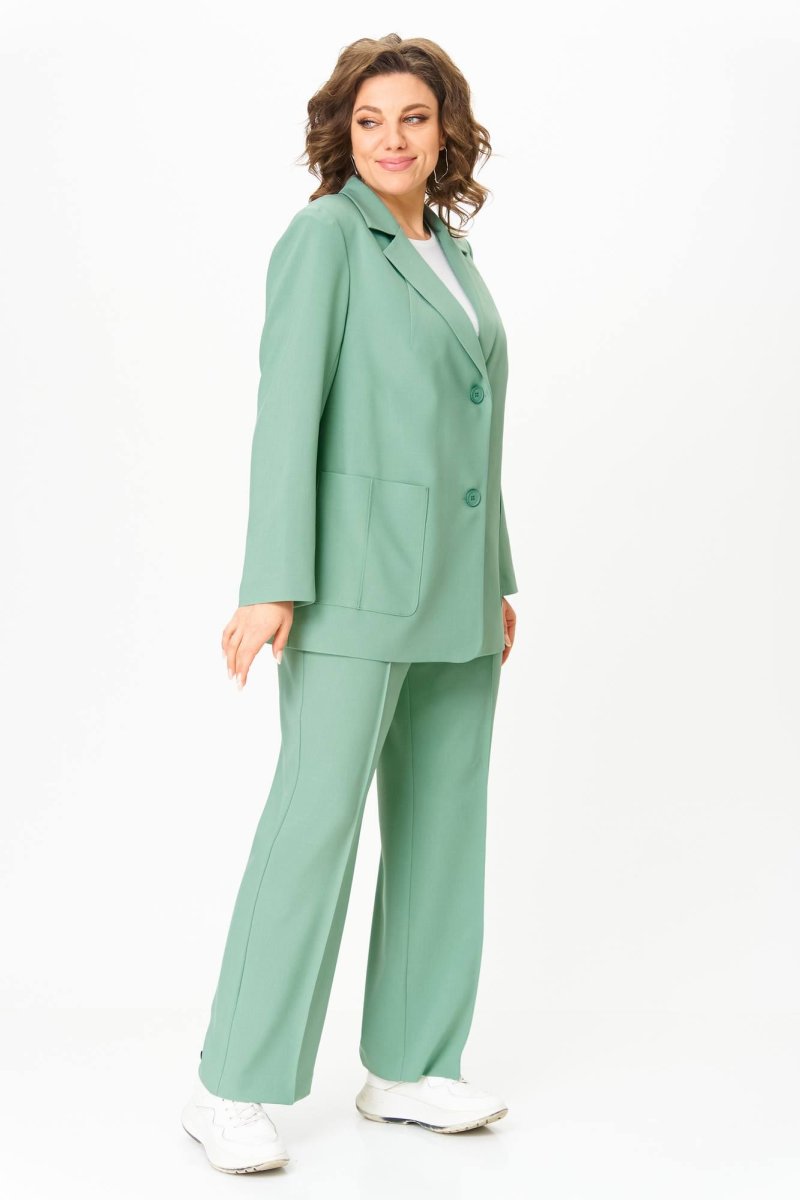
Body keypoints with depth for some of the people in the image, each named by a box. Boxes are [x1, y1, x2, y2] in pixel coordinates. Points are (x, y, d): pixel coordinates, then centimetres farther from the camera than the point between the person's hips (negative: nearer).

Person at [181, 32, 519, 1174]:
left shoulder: (452, 254, 16)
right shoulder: (325, 236, -5)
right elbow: (287, 412, -12)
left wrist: (495, 580, 18)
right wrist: (276, 585, -19)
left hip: (453, 590, 8)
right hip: (357, 574, -8)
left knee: (445, 823, 8)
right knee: (316, 815, -9)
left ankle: (410, 1068, 18)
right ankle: (233, 1088, -1)